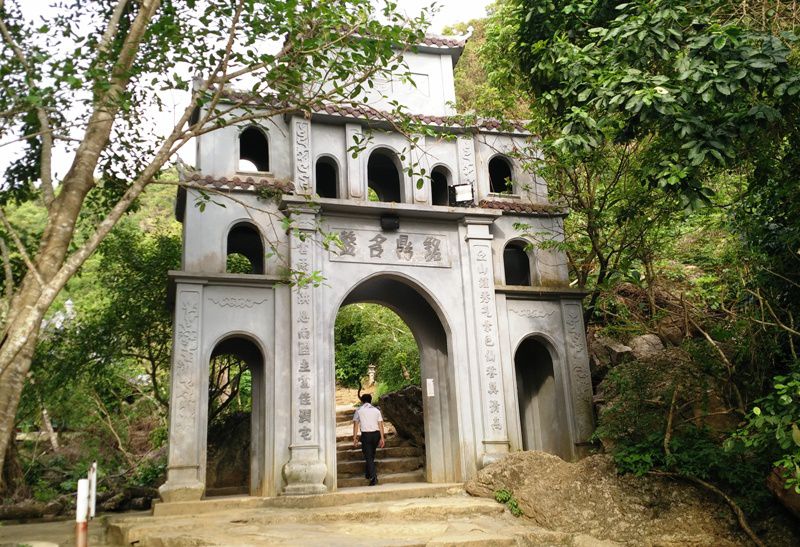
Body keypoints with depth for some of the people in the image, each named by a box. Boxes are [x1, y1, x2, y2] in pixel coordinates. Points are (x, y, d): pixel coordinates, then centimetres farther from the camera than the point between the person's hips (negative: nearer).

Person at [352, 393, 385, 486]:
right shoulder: (376, 410, 10)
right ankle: (368, 473, 31)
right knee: (371, 455, 20)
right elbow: (380, 425, 4)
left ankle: (373, 476, -15)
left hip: (366, 434, -3)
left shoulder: (359, 410, 6)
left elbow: (356, 425, 3)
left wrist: (355, 438, 5)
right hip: (376, 434, 3)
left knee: (368, 456, -3)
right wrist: (382, 438, 4)